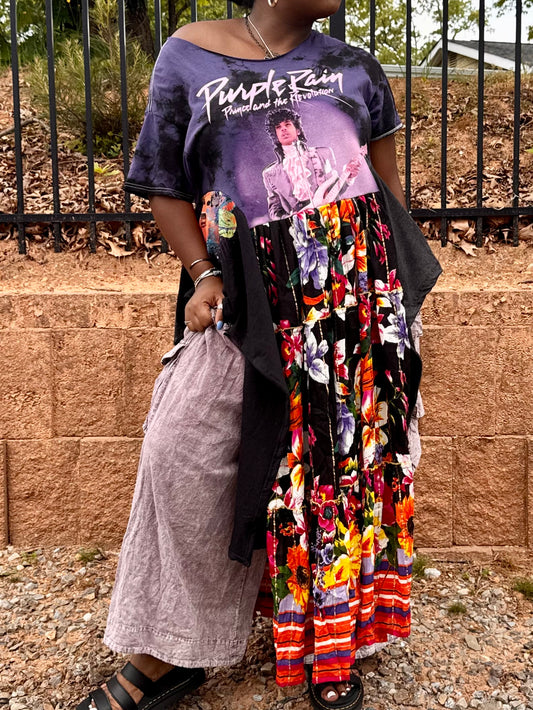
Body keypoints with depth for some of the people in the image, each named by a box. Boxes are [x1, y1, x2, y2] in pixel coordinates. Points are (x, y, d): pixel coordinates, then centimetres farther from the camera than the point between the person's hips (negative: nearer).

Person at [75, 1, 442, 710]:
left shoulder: (354, 66, 16)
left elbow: (388, 182, 19)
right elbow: (165, 185, 8)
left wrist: (395, 275, 11)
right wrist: (203, 274, -5)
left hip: (357, 280, 2)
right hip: (254, 292, -1)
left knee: (348, 444, 4)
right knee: (182, 452, -6)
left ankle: (333, 646, 24)